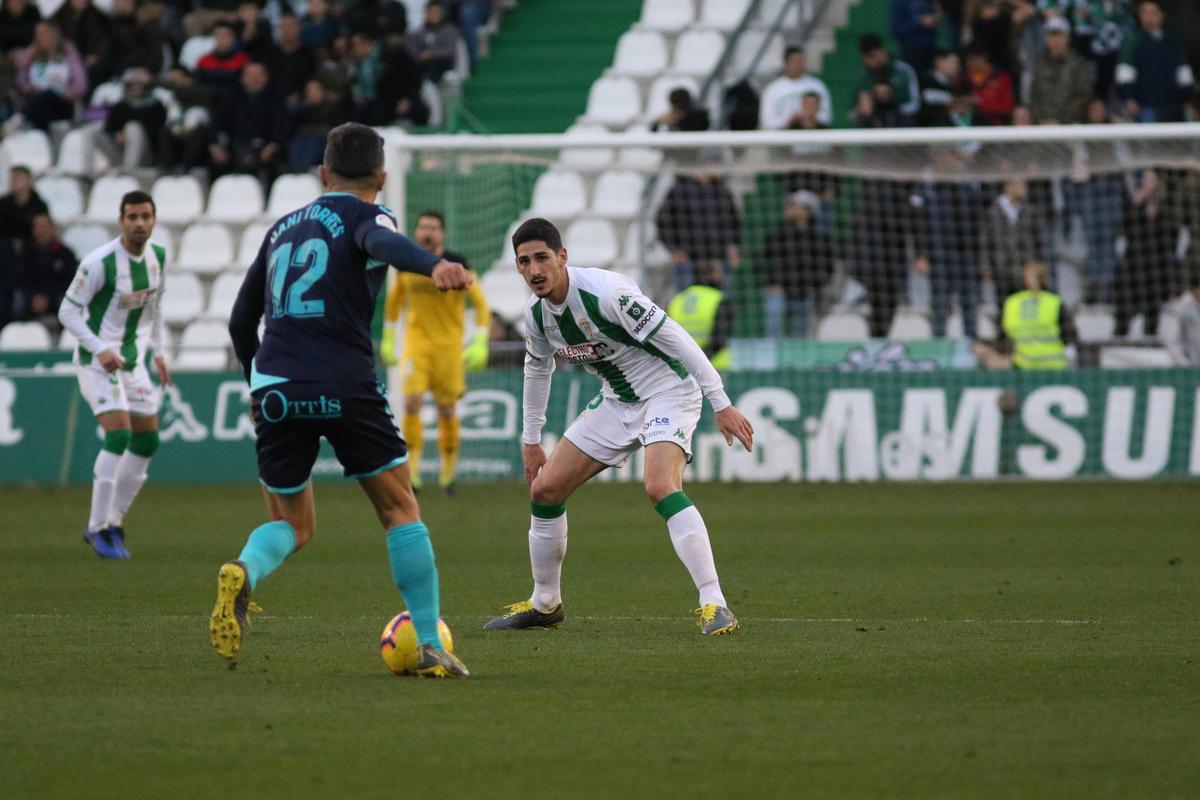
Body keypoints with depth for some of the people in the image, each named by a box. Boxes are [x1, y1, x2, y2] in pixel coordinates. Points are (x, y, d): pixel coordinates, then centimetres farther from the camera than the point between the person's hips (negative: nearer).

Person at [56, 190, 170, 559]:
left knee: (147, 441, 6)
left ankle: (113, 523, 18)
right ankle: (98, 528, -11)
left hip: (132, 359, 8)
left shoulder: (158, 256, 2)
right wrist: (100, 349, -25)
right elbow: (68, 311, -15)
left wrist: (158, 352, 14)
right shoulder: (99, 262, -20)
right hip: (97, 361, -8)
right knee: (119, 434, -20)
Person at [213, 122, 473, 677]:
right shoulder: (365, 216, 5)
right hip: (346, 388, -4)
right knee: (399, 508, 10)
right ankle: (430, 648, 6)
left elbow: (241, 320, 28)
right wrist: (434, 266, -42)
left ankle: (242, 574, -17)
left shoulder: (282, 228, 22)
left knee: (291, 524, 17)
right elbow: (384, 244, -22)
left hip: (275, 390, 5)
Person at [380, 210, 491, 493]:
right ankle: (412, 468, -12)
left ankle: (448, 470, 20)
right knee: (412, 401, -15)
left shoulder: (456, 265, -9)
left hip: (449, 345, -1)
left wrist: (480, 344, -15)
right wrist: (388, 339, 16)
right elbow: (394, 300, 16)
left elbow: (480, 303, -6)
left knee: (447, 408, 4)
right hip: (417, 342, 1)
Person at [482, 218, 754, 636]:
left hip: (668, 392, -8)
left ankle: (714, 605, -32)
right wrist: (531, 440, 21)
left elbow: (674, 339, -26)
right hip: (617, 402, 8)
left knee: (660, 487, -32)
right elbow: (537, 370, 17)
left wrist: (721, 404, -26)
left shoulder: (606, 292, -27)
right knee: (545, 488, 6)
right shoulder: (537, 313, -3)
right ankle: (544, 604, 24)